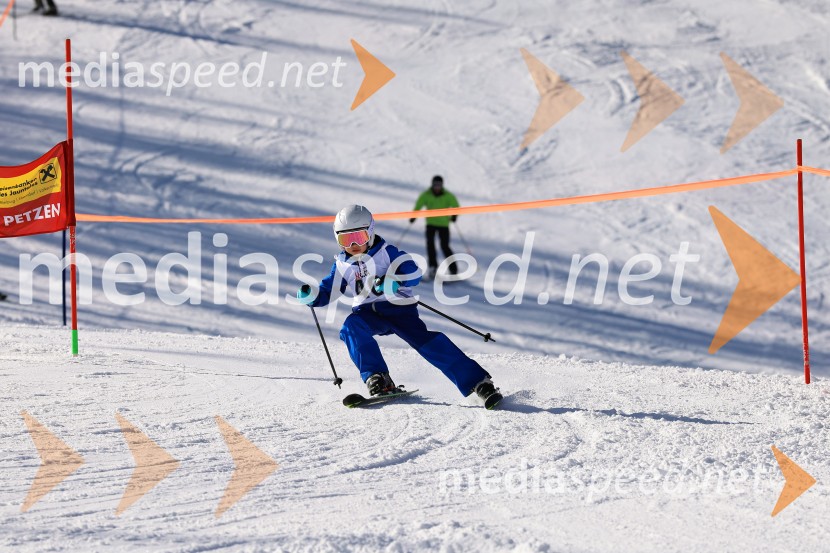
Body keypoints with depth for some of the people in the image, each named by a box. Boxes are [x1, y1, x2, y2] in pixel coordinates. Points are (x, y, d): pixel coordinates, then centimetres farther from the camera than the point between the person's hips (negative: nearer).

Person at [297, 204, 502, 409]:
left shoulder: (386, 252, -3)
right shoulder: (342, 264, 10)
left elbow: (413, 273, -11)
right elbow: (327, 291, 16)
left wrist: (392, 284, -28)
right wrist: (310, 296, -5)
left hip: (398, 307, -4)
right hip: (368, 314, 4)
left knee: (424, 341, -23)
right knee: (351, 327, -29)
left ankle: (477, 382, -25)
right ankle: (377, 379, -21)